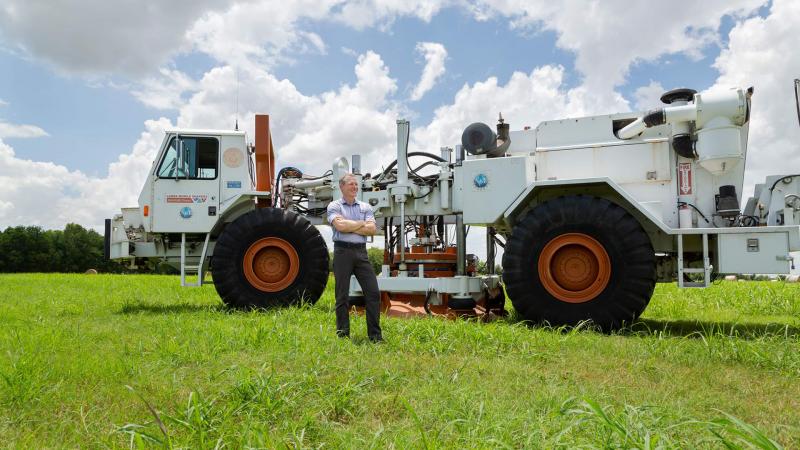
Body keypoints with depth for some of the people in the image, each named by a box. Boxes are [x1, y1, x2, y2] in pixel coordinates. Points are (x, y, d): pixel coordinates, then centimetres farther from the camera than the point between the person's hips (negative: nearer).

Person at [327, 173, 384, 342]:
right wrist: (361, 223, -3)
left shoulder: (365, 207, 15)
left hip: (361, 252, 4)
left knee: (373, 292, -1)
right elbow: (340, 225, -15)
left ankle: (375, 335, 7)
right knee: (342, 296, 2)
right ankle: (343, 335, 12)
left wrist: (349, 227, -7)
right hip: (343, 251, -3)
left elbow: (372, 229, 0)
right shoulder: (334, 206, 4)